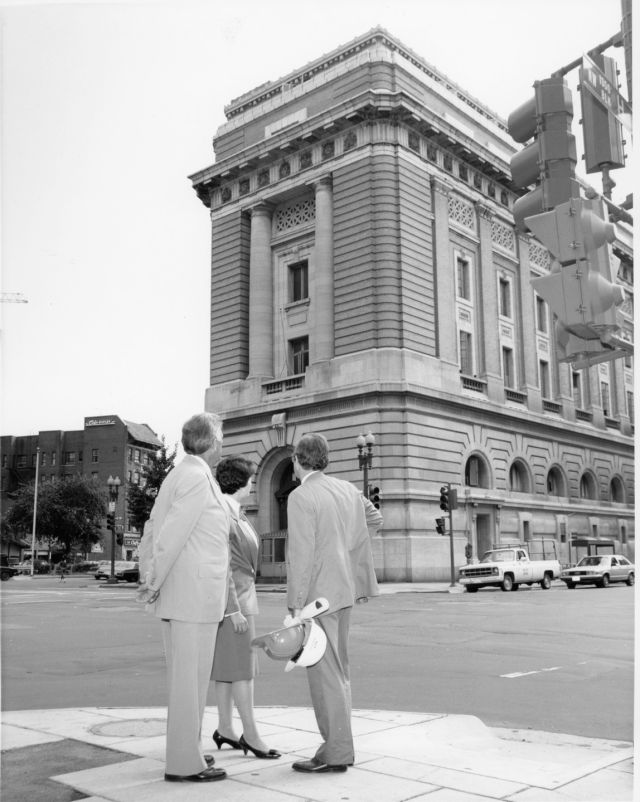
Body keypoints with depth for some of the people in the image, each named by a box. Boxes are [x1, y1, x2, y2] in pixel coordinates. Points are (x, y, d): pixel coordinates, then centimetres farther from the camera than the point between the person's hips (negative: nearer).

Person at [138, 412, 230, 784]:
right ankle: (185, 762, 5)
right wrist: (155, 583, -8)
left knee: (187, 677, 16)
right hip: (194, 594, -9)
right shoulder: (198, 477, -14)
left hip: (181, 594, 9)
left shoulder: (179, 475, 15)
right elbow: (171, 536, -18)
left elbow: (153, 529, 17)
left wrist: (153, 578, 15)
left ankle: (186, 748, 26)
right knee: (190, 678, -3)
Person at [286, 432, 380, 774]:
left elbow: (301, 554, -18)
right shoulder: (348, 489, 9)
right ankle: (340, 746, 23)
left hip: (316, 595, -8)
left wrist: (296, 606, -16)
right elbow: (367, 530, 20)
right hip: (344, 591, 8)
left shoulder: (301, 497, -14)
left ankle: (335, 754, 2)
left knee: (324, 673, -3)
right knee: (338, 671, 15)